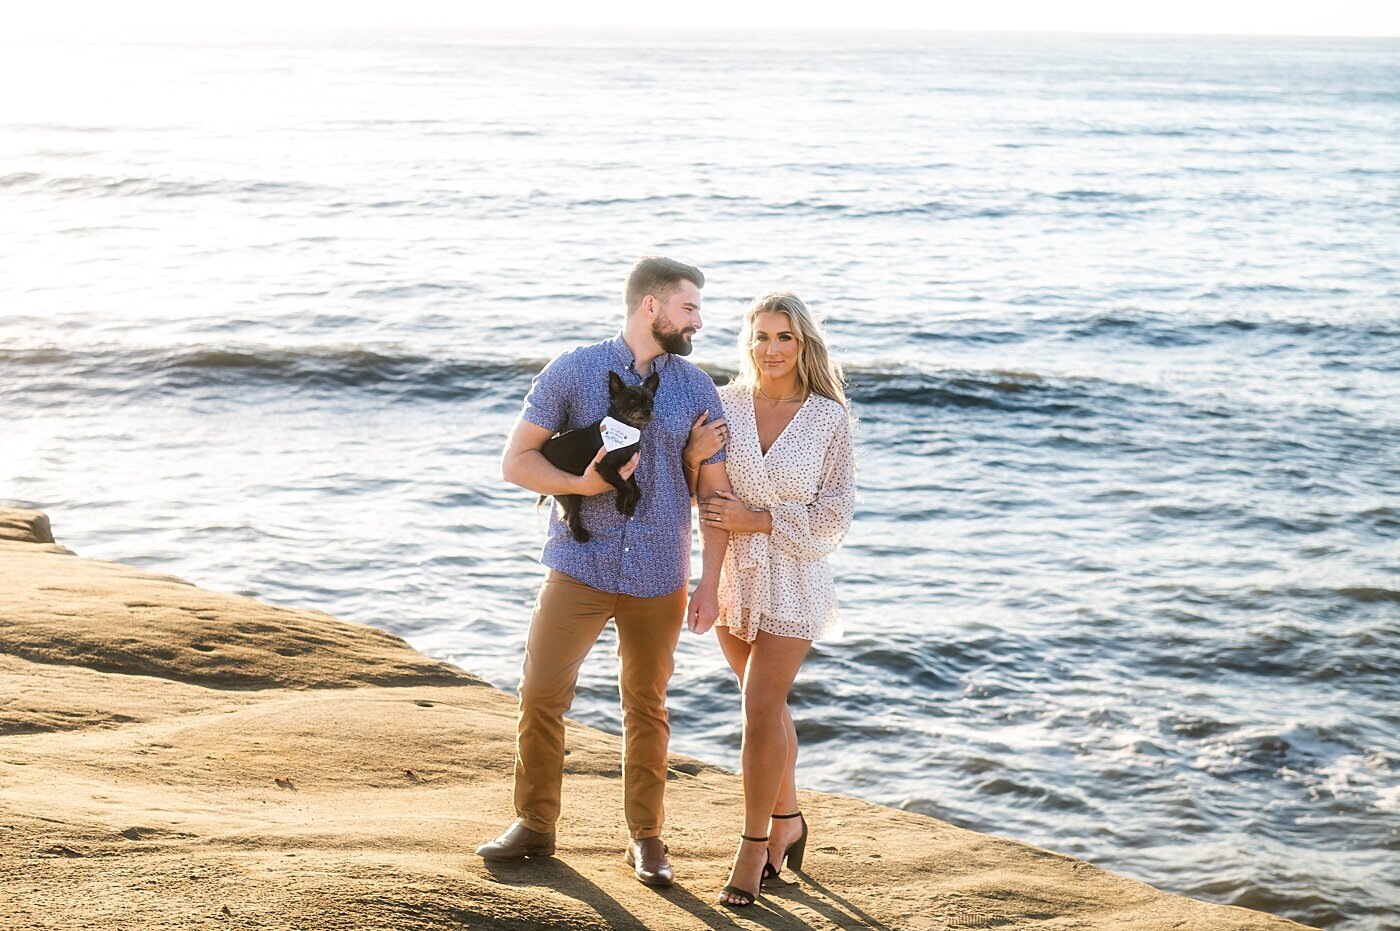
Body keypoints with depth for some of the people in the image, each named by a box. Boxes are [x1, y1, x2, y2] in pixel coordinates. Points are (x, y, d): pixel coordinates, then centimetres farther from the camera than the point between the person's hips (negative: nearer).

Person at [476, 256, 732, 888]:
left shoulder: (696, 390, 3)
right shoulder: (573, 372, -3)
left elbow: (714, 491, 6)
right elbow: (516, 461, -3)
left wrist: (711, 582, 1)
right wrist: (583, 485, -18)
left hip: (658, 578, 2)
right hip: (580, 567, -1)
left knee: (647, 707, 10)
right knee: (540, 695, -3)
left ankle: (645, 837, 23)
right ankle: (534, 825, 15)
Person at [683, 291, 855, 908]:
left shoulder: (829, 417, -8)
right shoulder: (724, 405, -2)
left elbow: (834, 515, -8)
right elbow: (703, 499, 5)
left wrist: (756, 519, -16)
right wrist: (694, 459, -16)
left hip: (792, 578, -3)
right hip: (732, 573, 3)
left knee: (761, 710, -8)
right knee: (768, 706, 16)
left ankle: (753, 847, 5)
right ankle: (787, 822, 34)